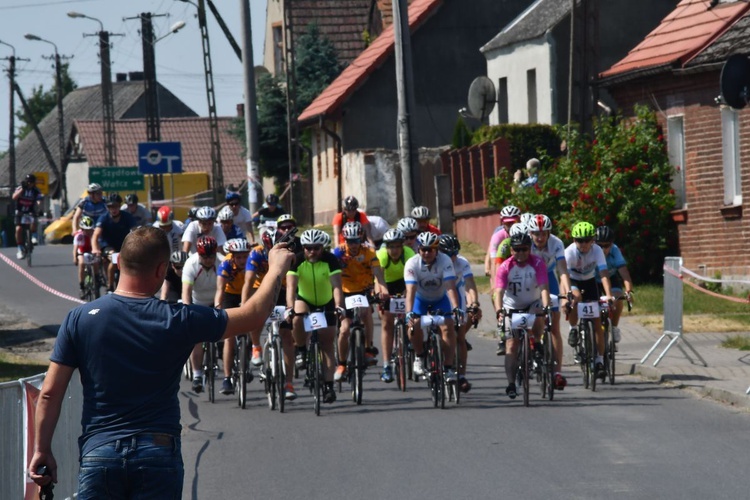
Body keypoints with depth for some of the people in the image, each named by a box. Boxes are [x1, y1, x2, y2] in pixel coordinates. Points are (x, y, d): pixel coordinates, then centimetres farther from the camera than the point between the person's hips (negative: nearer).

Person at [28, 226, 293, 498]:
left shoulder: (79, 318, -1)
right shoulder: (178, 320, -4)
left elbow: (50, 392, 0)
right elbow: (254, 314, 7)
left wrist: (42, 450, 9)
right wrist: (277, 269, 24)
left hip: (98, 454, 1)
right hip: (159, 453, 0)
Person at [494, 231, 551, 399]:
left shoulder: (537, 263, -17)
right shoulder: (505, 267, -18)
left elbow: (543, 288, -25)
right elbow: (499, 292, -26)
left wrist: (545, 307, -42)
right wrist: (499, 311, -43)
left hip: (533, 303, 0)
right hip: (512, 307, 0)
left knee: (539, 317, -35)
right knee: (512, 345, -9)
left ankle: (537, 345, -7)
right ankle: (511, 384, -8)